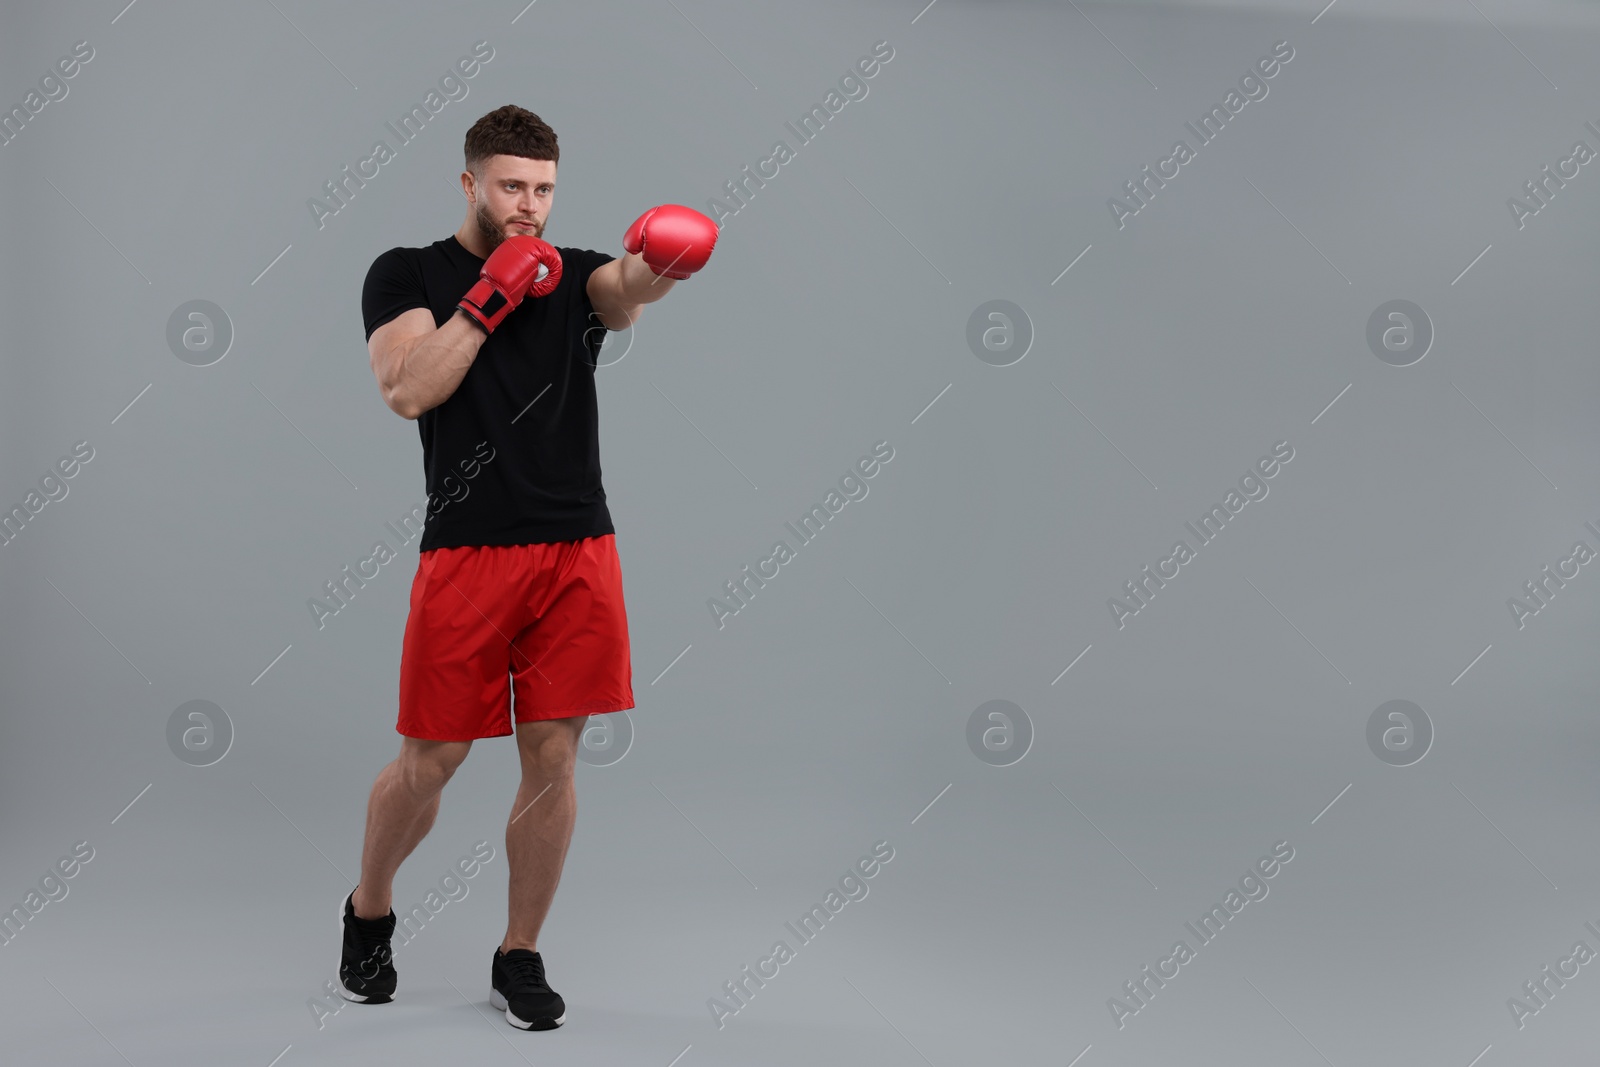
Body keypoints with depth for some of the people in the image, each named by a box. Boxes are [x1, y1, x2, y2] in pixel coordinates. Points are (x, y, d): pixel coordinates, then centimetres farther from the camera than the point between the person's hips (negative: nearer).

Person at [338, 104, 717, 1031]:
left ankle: (521, 957, 18)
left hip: (577, 553, 2)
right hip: (467, 554, -2)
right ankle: (369, 913, 32)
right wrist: (490, 295, -11)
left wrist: (656, 264, -38)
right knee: (431, 761, 4)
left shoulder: (575, 276, 12)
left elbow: (629, 286, -14)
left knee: (554, 760, 3)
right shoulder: (408, 275, 7)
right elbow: (407, 391, -10)